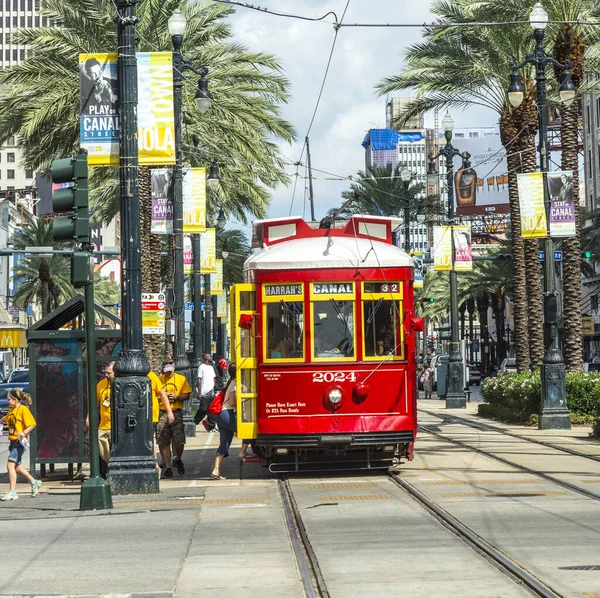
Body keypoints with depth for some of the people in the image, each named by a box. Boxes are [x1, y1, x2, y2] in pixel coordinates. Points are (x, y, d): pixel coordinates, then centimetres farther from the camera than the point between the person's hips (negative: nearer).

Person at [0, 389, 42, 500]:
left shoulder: (23, 409, -12)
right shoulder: (12, 410, 14)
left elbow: (32, 424, -18)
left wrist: (24, 433, -28)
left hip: (19, 441, -9)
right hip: (12, 441, 9)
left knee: (11, 465, -14)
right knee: (16, 466, 16)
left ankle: (12, 492, -13)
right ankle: (34, 482, 33)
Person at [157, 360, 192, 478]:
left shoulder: (181, 379, 7)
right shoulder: (159, 380, 8)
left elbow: (187, 395, 5)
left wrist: (176, 397, -13)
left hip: (177, 412, -1)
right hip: (162, 414, 1)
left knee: (179, 441, -5)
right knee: (163, 442, -1)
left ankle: (178, 459, 25)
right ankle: (167, 467, 8)